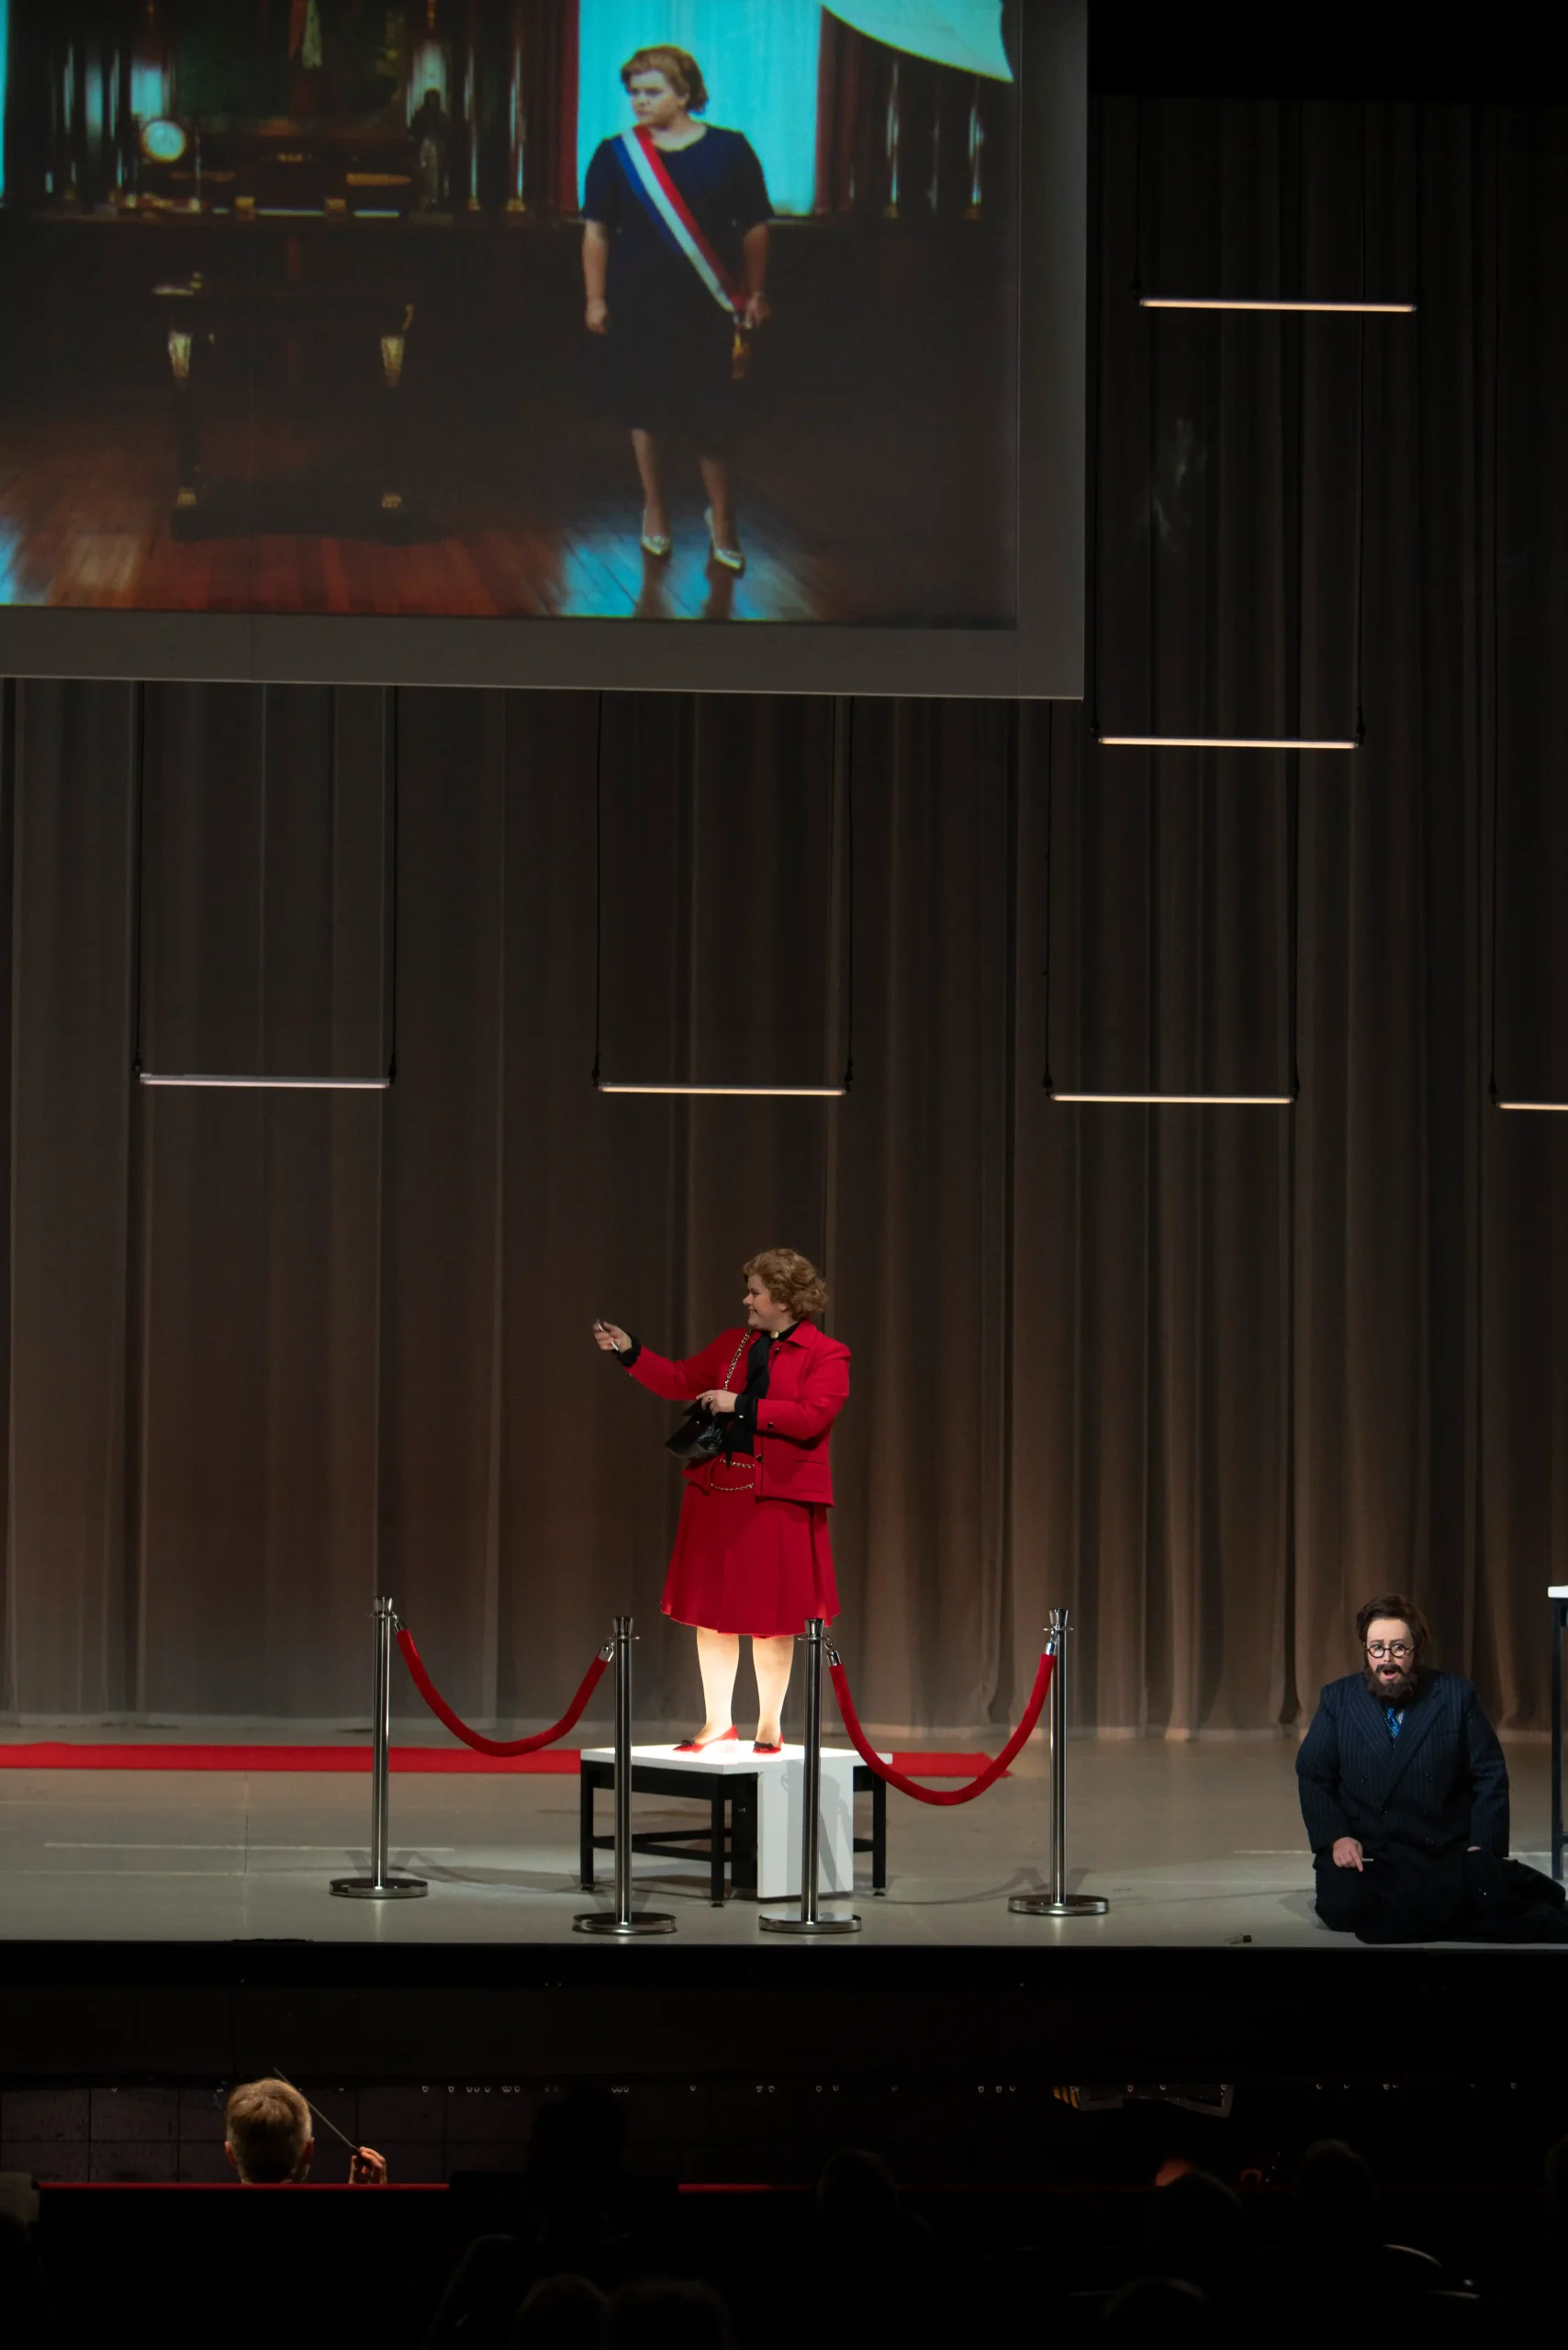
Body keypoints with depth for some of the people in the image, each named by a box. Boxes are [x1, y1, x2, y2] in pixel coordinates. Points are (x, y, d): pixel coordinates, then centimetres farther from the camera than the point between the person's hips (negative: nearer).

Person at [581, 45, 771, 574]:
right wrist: (596, 298, 1)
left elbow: (755, 230, 4)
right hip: (640, 306, 1)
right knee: (646, 411, 9)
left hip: (708, 309, -1)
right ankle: (655, 510, 26)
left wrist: (754, 295, 3)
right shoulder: (615, 156, 1)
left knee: (711, 417, 1)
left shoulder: (728, 152, -1)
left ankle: (722, 518, 18)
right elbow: (597, 232, 4)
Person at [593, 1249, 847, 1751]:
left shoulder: (826, 1355, -5)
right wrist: (629, 1351, 8)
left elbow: (812, 1416, -18)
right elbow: (679, 1381, 17)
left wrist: (741, 1405, -17)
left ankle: (769, 1727, 15)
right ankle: (717, 1723, 17)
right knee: (712, 1613, 7)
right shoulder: (734, 1345, 13)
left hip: (779, 1501, -5)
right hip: (718, 1493, 5)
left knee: (772, 1620, 2)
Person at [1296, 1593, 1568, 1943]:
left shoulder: (1456, 1695, 5)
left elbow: (1490, 1775, 4)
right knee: (1344, 1903, -31)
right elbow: (1313, 1776, 6)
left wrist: (1481, 1848, -8)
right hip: (1365, 1854, 2)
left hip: (1448, 1850, -2)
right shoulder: (1338, 1699, 8)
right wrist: (1336, 1838, -11)